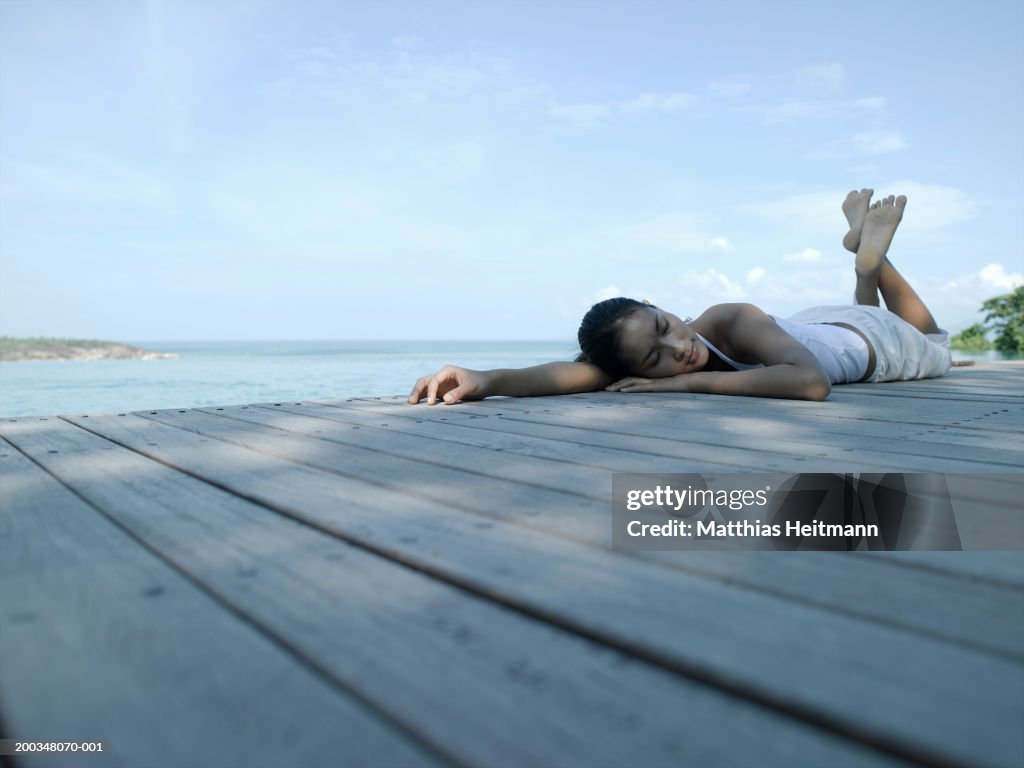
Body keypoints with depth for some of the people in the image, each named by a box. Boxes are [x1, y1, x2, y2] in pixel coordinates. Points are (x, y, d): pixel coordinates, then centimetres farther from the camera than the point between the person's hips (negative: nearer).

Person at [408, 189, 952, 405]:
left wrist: (690, 383, -59)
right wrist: (488, 380, -71)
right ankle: (861, 246, 45)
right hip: (809, 329, 3)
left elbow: (812, 382, -62)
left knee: (935, 347, 32)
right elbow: (587, 369, -55)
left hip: (871, 339, -3)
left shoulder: (732, 321, -48)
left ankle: (872, 252, 35)